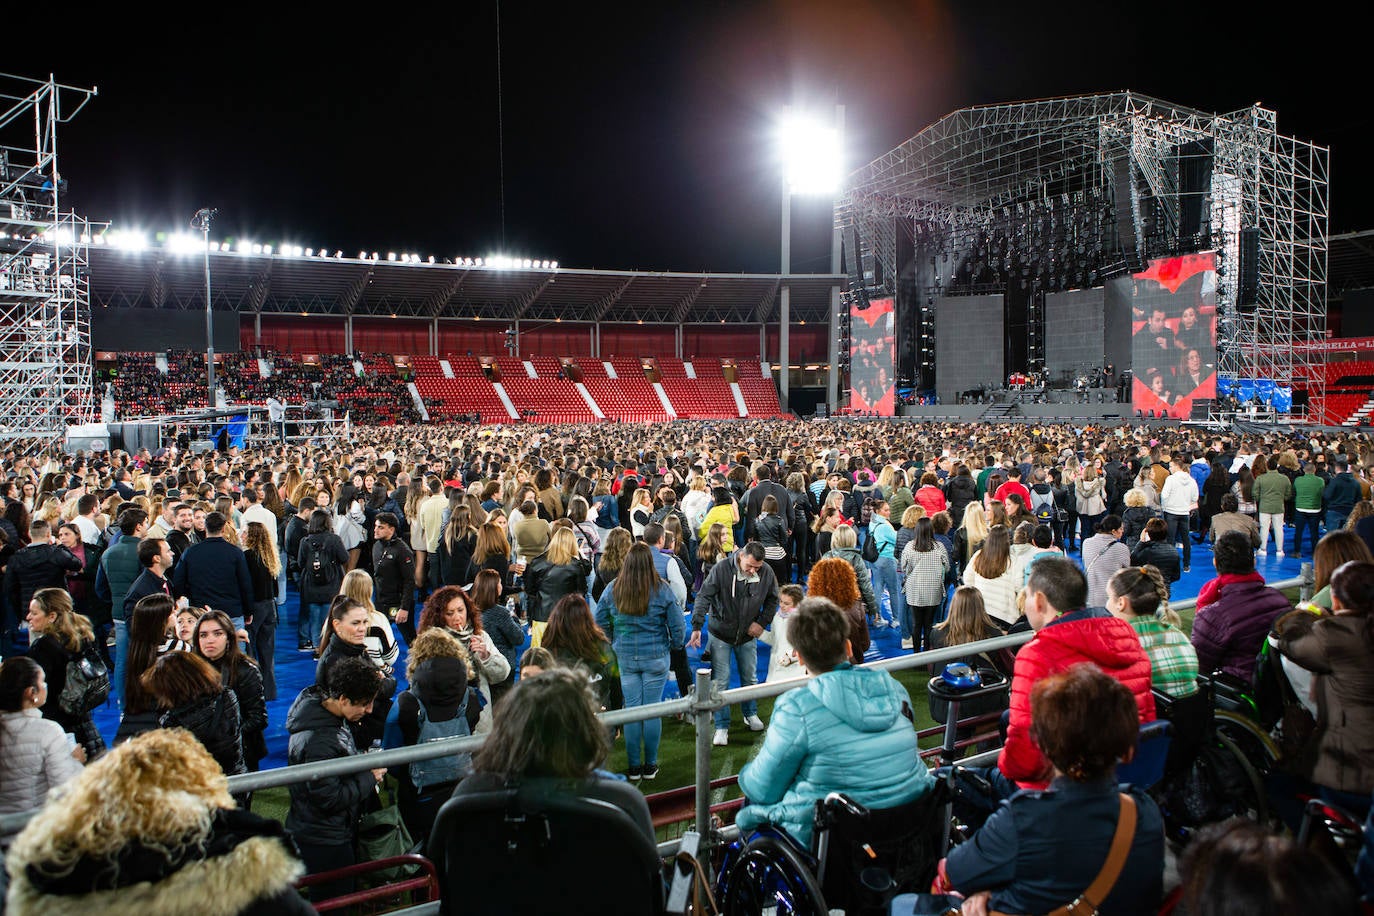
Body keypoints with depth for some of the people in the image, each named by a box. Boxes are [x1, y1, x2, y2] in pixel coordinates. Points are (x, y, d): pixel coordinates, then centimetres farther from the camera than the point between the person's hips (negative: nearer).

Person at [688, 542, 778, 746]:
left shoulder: (767, 573, -13)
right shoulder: (722, 569, -23)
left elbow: (772, 600, 6)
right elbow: (704, 596, -21)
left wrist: (762, 622, -5)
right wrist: (697, 627, -28)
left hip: (748, 636, 3)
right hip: (721, 635, -3)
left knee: (750, 678, 17)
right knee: (720, 681, -2)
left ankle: (750, 714, 41)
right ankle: (722, 726, 9)